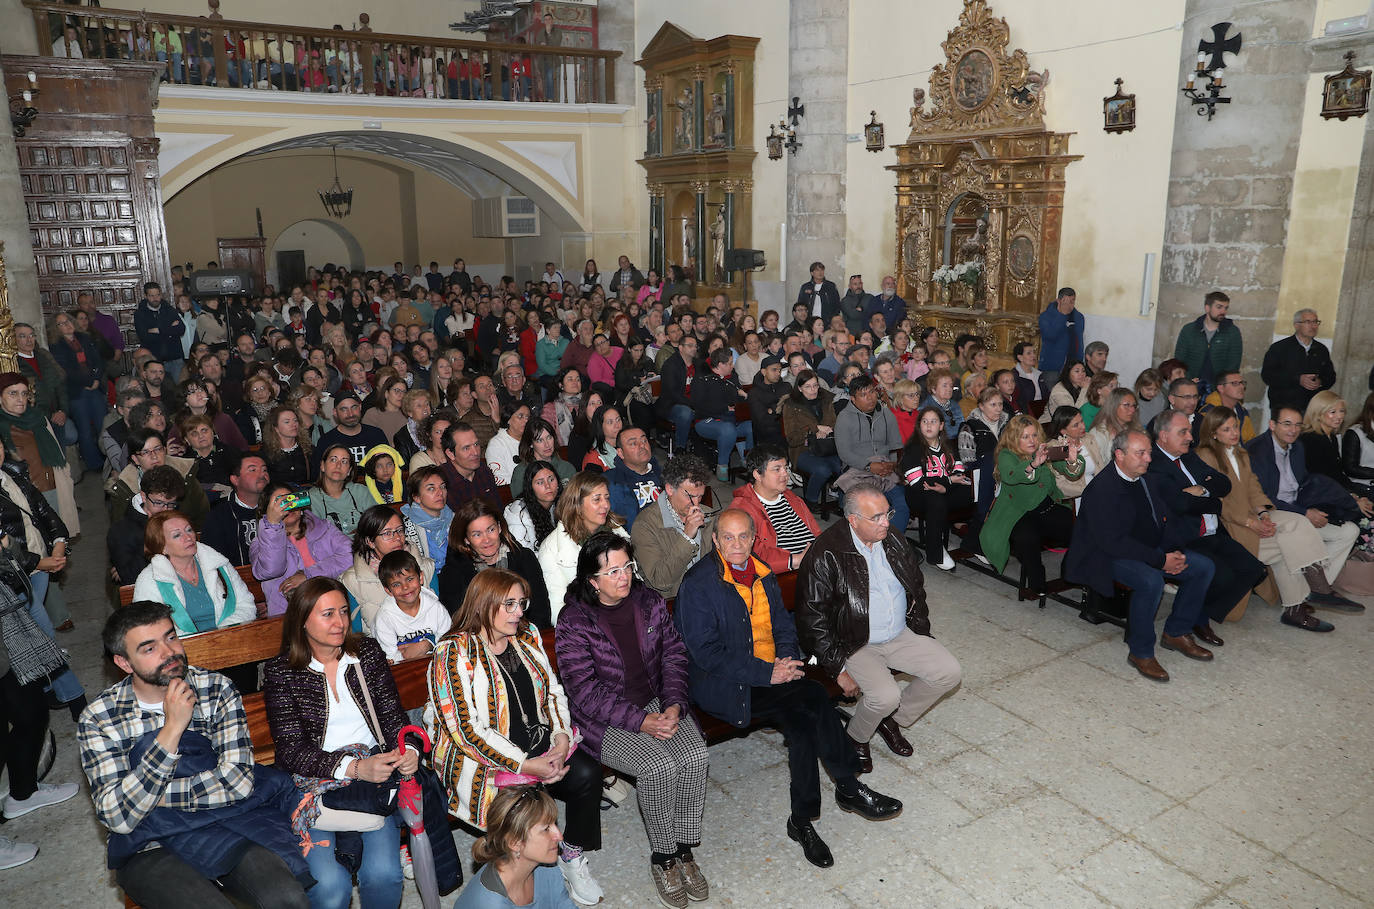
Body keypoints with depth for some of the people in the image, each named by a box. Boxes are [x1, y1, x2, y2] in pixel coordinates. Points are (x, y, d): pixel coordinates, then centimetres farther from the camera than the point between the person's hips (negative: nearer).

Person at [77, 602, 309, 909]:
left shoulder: (216, 689, -2)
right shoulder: (98, 719, -5)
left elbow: (238, 781, -9)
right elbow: (118, 818, -15)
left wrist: (160, 793, -13)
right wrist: (172, 730, -21)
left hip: (225, 826, 1)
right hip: (150, 844, 0)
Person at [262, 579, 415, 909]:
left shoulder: (368, 652, 7)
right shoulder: (280, 672, -3)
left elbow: (393, 716, 8)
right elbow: (291, 750, -9)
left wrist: (408, 751, -14)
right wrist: (354, 767, -23)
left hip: (374, 768, 2)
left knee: (384, 874, -20)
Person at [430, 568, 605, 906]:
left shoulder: (527, 637, 7)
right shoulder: (454, 654, -14)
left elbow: (553, 691, 12)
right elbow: (466, 729, -18)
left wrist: (562, 737, -7)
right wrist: (526, 765, -21)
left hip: (541, 745, 6)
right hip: (483, 760, -6)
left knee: (587, 772, -17)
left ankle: (573, 856, 4)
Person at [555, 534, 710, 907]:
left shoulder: (649, 600, 1)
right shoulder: (574, 621, -13)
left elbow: (673, 653, 6)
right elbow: (584, 690, -16)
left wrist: (674, 704, -10)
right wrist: (639, 721, -22)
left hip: (657, 704, 5)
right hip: (605, 721, -4)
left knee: (695, 755, -20)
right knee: (659, 766, -26)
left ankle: (683, 849, -1)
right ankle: (662, 857, -3)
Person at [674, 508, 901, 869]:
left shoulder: (763, 575, 12)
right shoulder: (698, 583, -11)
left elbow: (783, 627, 18)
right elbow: (705, 652, -16)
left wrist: (788, 660, -5)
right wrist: (766, 673, -20)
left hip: (774, 674, 6)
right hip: (723, 687, -6)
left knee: (801, 719, -23)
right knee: (813, 697, -24)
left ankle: (803, 821, -10)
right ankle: (849, 788, -8)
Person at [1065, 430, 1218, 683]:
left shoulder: (1145, 479, 7)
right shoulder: (1101, 489, -20)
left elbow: (1167, 519, 13)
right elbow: (1112, 542, -25)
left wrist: (1173, 551, -7)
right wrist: (1161, 559, -24)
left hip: (1152, 552, 9)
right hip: (1108, 557, -9)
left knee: (1204, 566, 0)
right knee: (1151, 581, -34)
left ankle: (1176, 633, 13)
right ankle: (1140, 652, -15)